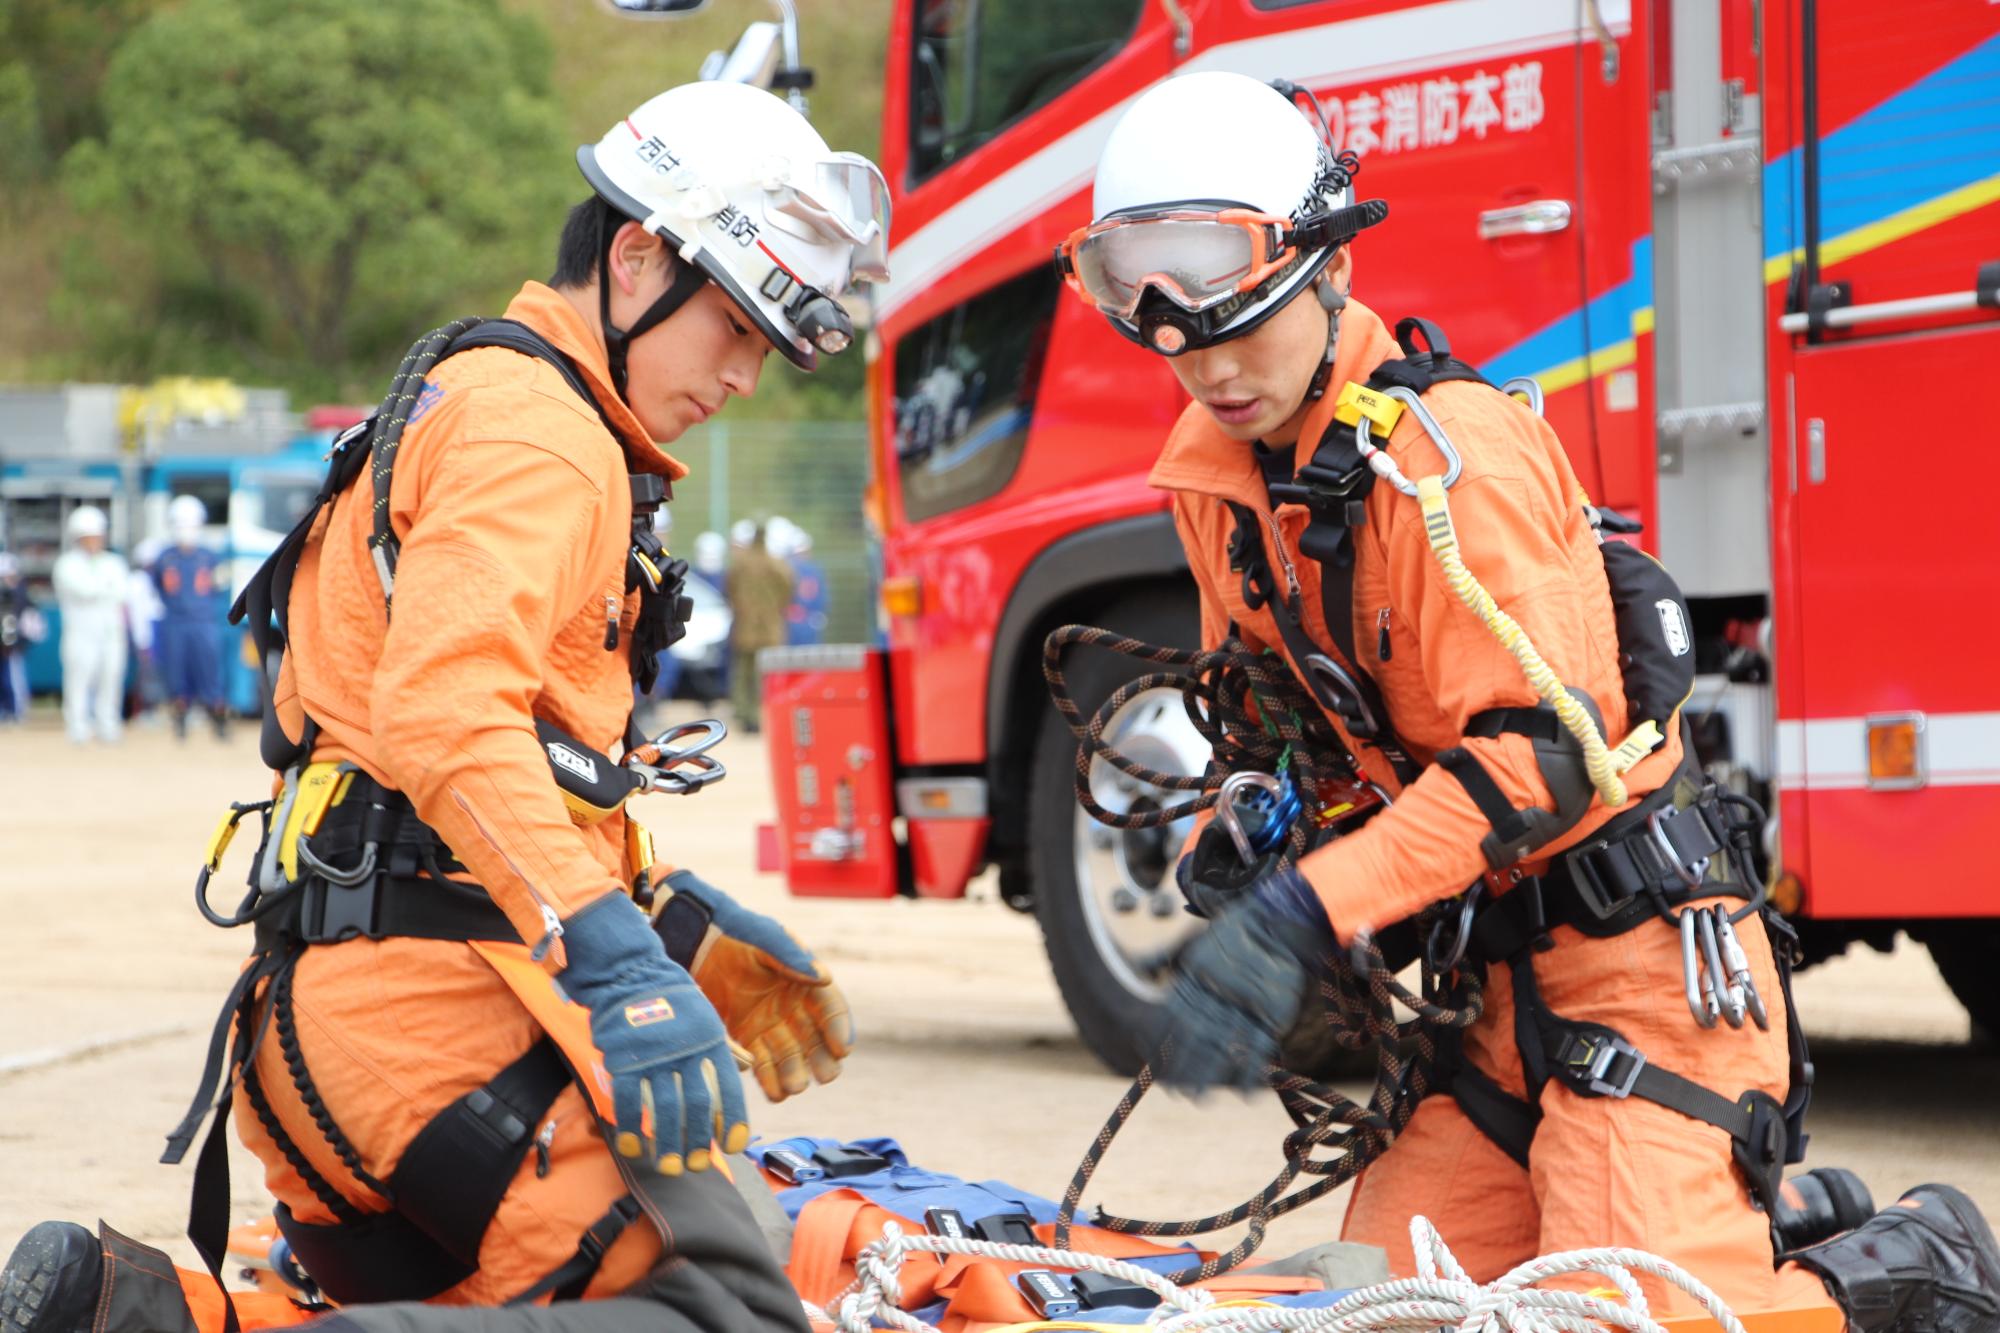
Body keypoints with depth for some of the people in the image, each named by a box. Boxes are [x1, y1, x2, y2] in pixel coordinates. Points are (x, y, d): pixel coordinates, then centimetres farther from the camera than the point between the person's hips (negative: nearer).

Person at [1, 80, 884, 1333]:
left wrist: (681, 918, 30)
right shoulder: (532, 427, -7)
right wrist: (614, 960, -31)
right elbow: (443, 713, -24)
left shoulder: (456, 411, 27)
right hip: (446, 996, -10)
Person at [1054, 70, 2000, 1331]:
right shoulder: (1215, 467, 6)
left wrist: (1312, 907, -31)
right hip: (1489, 960, 9)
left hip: (1629, 942, -9)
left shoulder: (1447, 454, -20)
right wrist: (1236, 839, -1)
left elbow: (1538, 750, -26)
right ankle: (1795, 1223, 20)